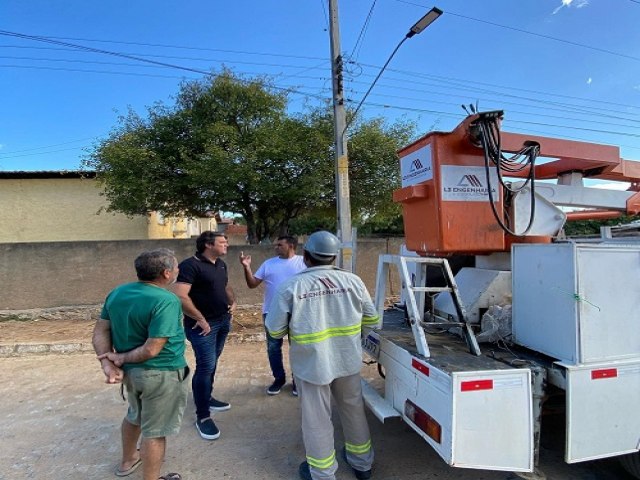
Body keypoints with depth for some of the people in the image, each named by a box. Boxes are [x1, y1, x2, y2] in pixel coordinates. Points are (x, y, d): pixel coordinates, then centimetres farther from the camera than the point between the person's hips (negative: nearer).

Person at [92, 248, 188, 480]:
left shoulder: (117, 293, -1)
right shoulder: (167, 301, -25)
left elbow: (100, 331, 1)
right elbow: (151, 350, -27)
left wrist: (108, 364, -7)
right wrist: (121, 358, -13)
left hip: (131, 370, 8)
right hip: (161, 374, -8)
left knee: (136, 415, 31)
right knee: (155, 430, 10)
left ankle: (128, 460, 52)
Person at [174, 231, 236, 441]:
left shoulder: (221, 264, 9)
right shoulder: (190, 265, -18)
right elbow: (180, 296, -26)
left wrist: (233, 302, 6)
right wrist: (200, 319, -22)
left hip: (223, 321, 8)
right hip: (203, 324, -8)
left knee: (211, 363, 19)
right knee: (205, 366, -5)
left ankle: (207, 398, 37)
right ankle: (202, 417, 7)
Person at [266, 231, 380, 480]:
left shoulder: (291, 286, -16)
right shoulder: (352, 280, -7)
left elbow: (275, 330, -9)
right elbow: (372, 318, 5)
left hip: (311, 364, -3)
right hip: (348, 360, 4)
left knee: (316, 419, 15)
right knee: (353, 410, 24)